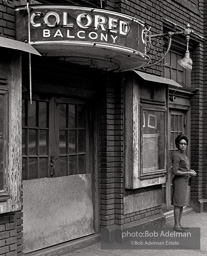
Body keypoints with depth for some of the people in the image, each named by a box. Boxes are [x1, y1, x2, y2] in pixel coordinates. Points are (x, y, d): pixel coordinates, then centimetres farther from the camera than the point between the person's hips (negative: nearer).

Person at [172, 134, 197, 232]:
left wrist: (190, 171, 6)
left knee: (182, 204, 11)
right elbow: (175, 172, -20)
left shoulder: (183, 154, 12)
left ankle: (179, 224, 17)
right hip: (179, 181, -9)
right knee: (178, 204, -5)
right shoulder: (176, 155, -17)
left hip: (185, 181, 9)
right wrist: (189, 173, -18)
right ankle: (176, 225, 1)